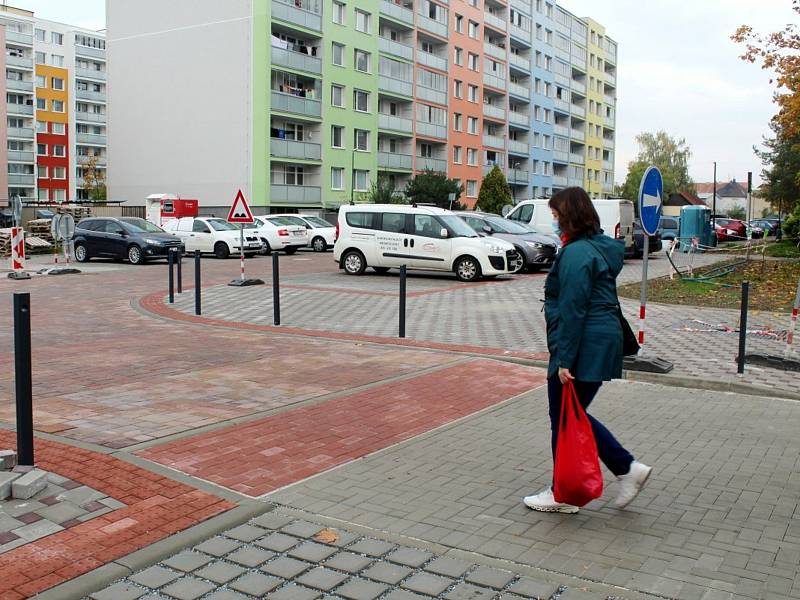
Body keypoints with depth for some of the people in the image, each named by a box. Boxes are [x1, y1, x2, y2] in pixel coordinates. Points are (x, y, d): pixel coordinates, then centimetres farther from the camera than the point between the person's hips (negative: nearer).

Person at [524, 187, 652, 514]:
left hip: (583, 348, -10)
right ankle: (628, 468, 20)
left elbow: (572, 311, -21)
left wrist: (565, 360, -20)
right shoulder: (599, 247, 14)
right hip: (601, 344, 10)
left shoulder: (577, 253, -17)